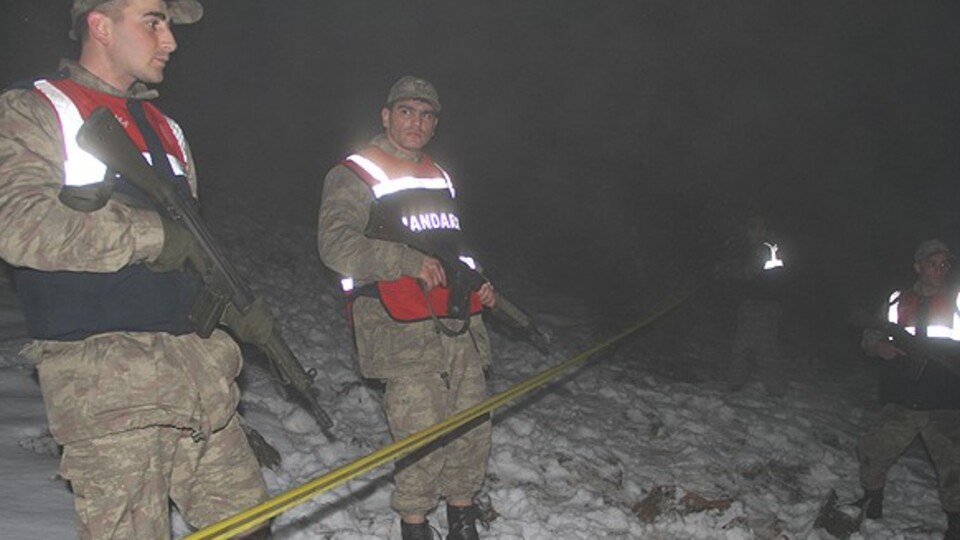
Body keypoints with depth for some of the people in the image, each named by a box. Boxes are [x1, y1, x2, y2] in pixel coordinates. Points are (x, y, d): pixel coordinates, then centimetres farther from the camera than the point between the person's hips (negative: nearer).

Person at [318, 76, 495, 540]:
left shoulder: (439, 178, 23)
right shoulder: (353, 176, -2)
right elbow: (336, 245, -17)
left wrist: (478, 284, 17)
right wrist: (409, 262, -24)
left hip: (459, 325, 7)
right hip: (402, 332, -7)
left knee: (472, 428, 8)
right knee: (421, 435, -10)